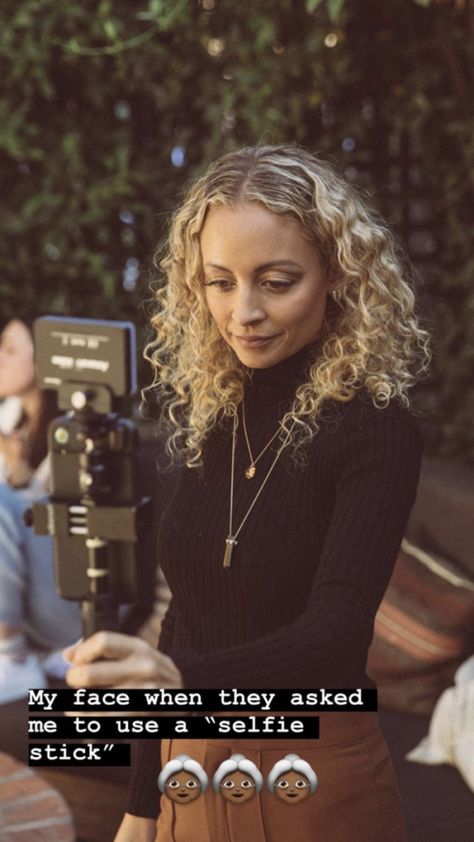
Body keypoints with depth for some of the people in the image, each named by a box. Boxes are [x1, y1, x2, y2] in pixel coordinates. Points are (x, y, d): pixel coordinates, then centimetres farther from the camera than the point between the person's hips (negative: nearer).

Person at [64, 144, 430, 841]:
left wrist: (181, 677, -45)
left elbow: (336, 629, -27)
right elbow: (189, 612, 8)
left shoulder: (374, 428, -15)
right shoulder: (209, 415, 1)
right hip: (191, 771, 5)